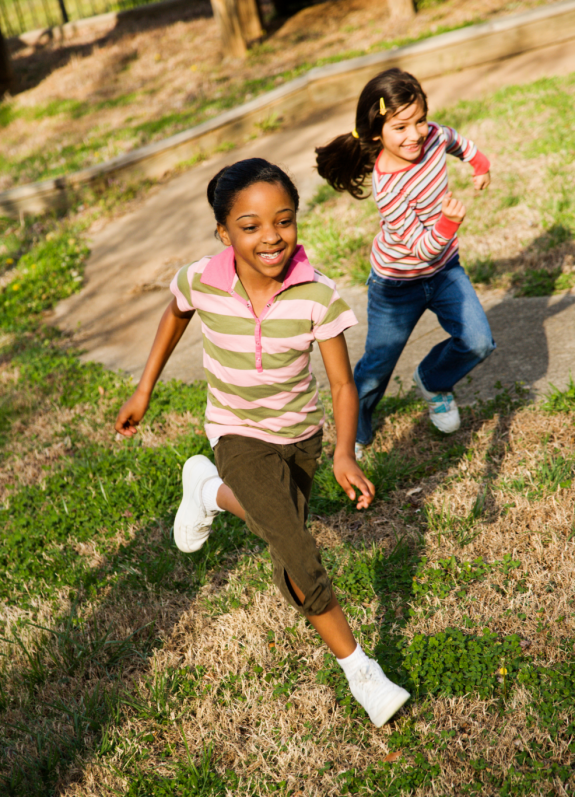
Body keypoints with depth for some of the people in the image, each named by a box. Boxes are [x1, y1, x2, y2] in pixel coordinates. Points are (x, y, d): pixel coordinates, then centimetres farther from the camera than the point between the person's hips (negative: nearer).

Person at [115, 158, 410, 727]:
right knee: (300, 554, -19)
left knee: (287, 564, 22)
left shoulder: (317, 295, -24)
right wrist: (143, 391, 8)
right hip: (240, 436, -2)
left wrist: (344, 454, -33)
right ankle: (358, 669, 2)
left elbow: (343, 383, -18)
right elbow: (175, 315, 4)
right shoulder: (201, 281, -20)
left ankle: (211, 490, 45)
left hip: (300, 433, 2)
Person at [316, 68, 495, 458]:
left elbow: (457, 141, 12)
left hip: (444, 269, 6)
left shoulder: (432, 135, -16)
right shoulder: (389, 190, -34)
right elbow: (423, 248, -28)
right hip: (398, 285, -5)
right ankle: (357, 423, 36)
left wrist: (480, 163, 28)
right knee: (378, 365, 6)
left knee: (478, 342, -9)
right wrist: (449, 221, -46)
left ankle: (434, 381, 24)